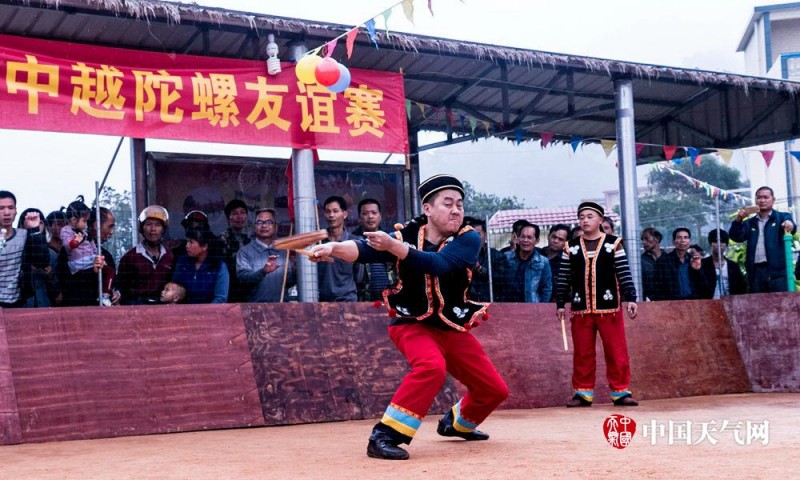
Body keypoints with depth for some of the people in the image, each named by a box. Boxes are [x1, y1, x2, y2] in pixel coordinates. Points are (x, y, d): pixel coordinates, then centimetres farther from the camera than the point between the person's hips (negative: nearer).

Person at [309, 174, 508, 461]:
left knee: (495, 390, 7)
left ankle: (457, 424, 37)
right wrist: (334, 248, -49)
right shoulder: (407, 233, -12)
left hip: (453, 329, 4)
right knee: (431, 366, -34)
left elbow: (438, 264, -32)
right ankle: (384, 436, -29)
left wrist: (394, 247, -43)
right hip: (410, 324, -3)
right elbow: (365, 250, -29)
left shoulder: (468, 239, -13)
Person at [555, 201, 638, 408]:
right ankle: (583, 393, 14)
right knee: (582, 353, 6)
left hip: (609, 307, -2)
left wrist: (630, 298, -9)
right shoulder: (571, 247, 8)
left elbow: (624, 274, -1)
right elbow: (564, 278, 9)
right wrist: (561, 303, 6)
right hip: (580, 308, 2)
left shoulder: (613, 244, 2)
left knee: (617, 351, -1)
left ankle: (620, 392, 8)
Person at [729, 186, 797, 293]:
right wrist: (738, 220, -10)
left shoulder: (782, 217, 10)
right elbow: (736, 237, 7)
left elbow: (790, 224, -12)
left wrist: (789, 224, -37)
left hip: (777, 270, -3)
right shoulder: (749, 223, 19)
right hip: (755, 271, 3)